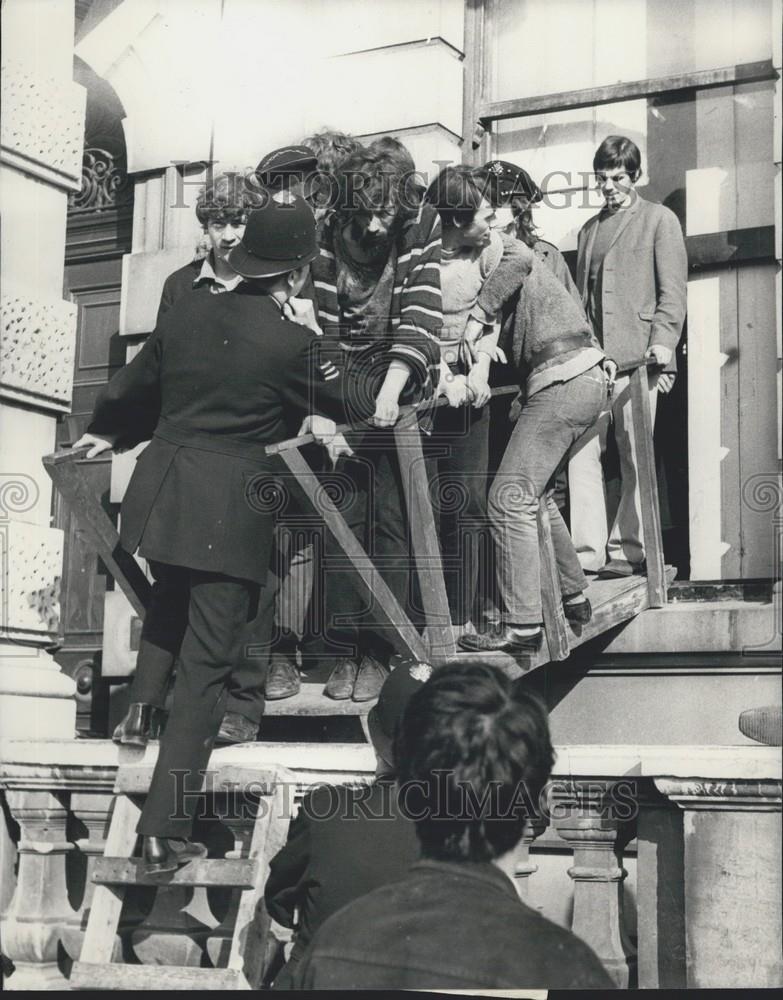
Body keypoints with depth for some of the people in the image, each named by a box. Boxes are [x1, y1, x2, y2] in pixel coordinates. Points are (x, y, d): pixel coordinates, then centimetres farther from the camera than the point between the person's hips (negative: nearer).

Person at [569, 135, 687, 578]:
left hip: (635, 355, -4)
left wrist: (663, 340, -14)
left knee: (634, 457, -2)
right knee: (581, 453, -6)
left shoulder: (659, 220, 9)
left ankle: (628, 549, 5)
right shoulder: (589, 229, 24)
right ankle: (588, 550, -4)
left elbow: (672, 288, 0)